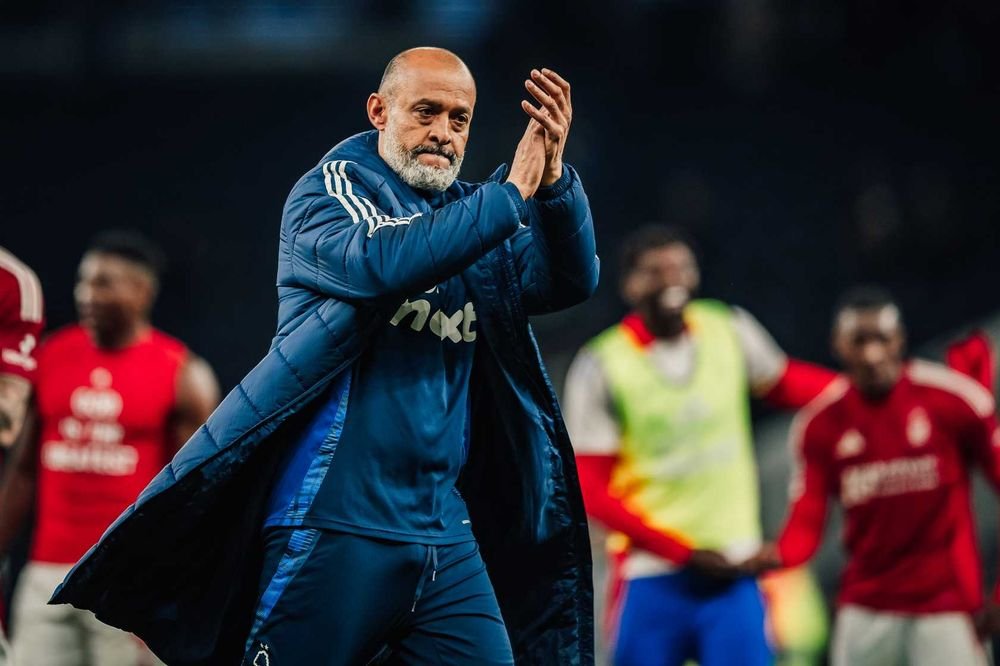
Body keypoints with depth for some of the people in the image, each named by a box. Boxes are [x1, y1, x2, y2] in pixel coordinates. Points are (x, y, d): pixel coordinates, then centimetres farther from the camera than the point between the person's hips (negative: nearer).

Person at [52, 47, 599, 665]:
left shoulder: (470, 215, 14)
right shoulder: (326, 191, -2)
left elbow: (572, 280, 2)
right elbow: (384, 260, -23)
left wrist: (554, 180, -15)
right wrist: (514, 193, -20)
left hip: (443, 532, 5)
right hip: (336, 524, -5)